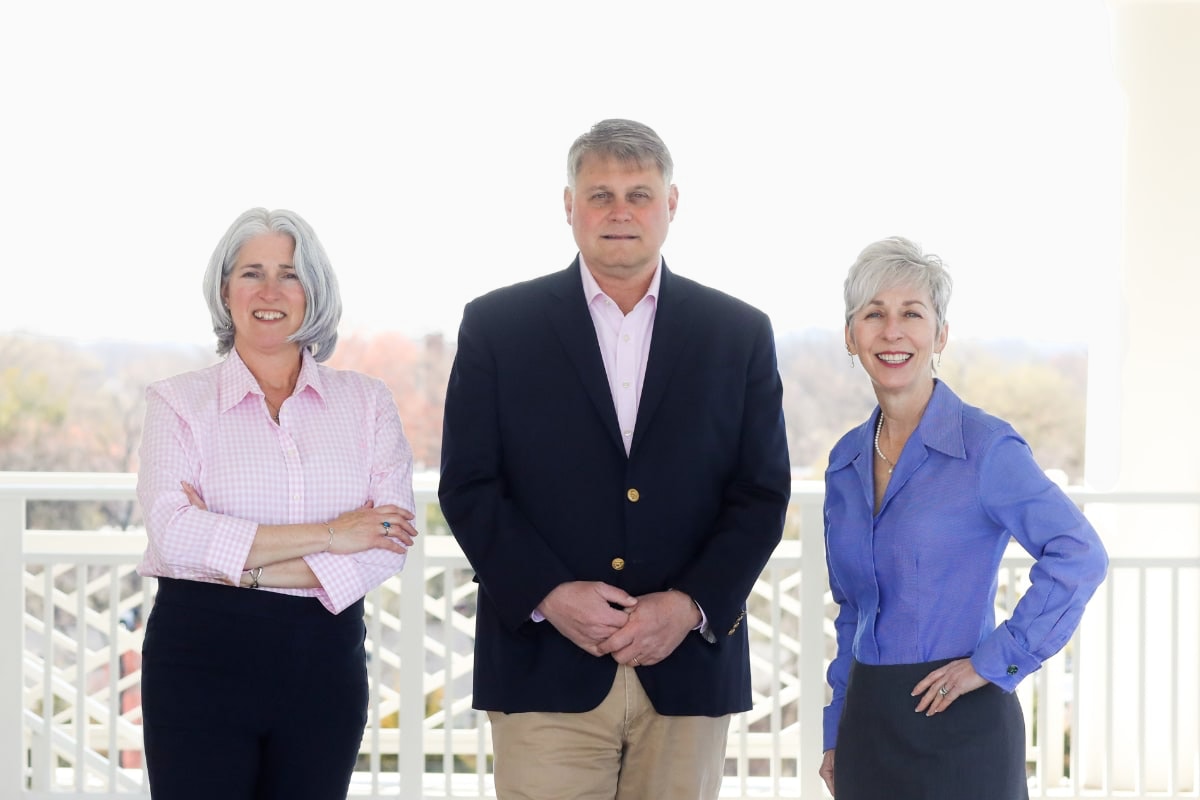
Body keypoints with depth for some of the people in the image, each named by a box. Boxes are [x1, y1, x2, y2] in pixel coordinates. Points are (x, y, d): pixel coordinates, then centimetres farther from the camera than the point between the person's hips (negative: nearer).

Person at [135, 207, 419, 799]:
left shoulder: (365, 402, 8)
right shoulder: (177, 402, 3)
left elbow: (389, 540, -4)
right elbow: (173, 531, -12)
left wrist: (249, 569, -12)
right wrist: (328, 536, -13)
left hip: (325, 659, 2)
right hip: (201, 656, -2)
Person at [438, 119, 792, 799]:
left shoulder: (740, 334, 9)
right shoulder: (497, 326, 6)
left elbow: (763, 493, 5)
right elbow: (467, 487, 1)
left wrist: (691, 606, -9)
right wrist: (548, 594, -12)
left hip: (688, 666, 1)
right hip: (547, 669, -1)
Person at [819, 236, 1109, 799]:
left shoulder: (985, 447, -10)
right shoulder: (846, 462, 9)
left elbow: (1079, 556, -19)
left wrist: (996, 661, -18)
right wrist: (836, 735, 15)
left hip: (960, 730, -5)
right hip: (867, 726, 6)